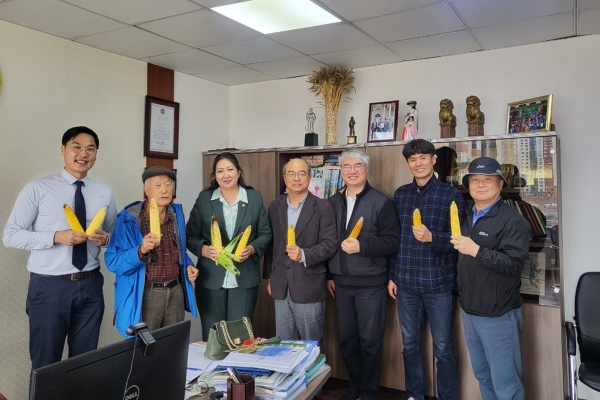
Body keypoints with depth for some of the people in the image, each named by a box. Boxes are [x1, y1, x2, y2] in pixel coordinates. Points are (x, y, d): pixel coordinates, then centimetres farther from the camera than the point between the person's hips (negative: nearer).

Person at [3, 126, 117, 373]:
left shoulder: (104, 193, 5)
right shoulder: (38, 188, -5)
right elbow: (10, 236, -6)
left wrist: (105, 238, -9)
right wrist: (56, 237, -20)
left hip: (90, 285, 3)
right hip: (49, 287, -3)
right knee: (45, 363, 10)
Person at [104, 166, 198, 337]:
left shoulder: (177, 213, 5)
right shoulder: (129, 218, -11)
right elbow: (113, 262, -16)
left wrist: (188, 265, 0)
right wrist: (141, 250, -32)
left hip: (175, 292, 5)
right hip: (145, 294, -5)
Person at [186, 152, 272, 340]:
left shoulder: (255, 197, 4)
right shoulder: (204, 198, 3)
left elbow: (266, 233, 5)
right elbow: (190, 235, 3)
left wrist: (251, 249, -14)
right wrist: (204, 249, -16)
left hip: (245, 280, 0)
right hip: (210, 280, 0)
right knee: (211, 336, 8)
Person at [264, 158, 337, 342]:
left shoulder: (323, 207, -6)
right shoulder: (275, 206, 8)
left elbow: (329, 245, -11)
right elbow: (270, 243, 13)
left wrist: (304, 255, -27)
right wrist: (269, 277, 14)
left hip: (309, 288, -4)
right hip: (281, 287, 4)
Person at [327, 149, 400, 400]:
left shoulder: (380, 202, -7)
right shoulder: (333, 203, 8)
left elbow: (392, 241, -12)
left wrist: (361, 247, -22)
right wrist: (329, 274, 11)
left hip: (370, 284, -4)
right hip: (342, 283, 5)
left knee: (370, 340, 6)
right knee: (347, 338, 14)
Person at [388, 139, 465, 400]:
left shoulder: (451, 195, -4)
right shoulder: (400, 195, 6)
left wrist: (432, 237, -25)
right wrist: (391, 276, 8)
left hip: (438, 283, -3)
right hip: (406, 282, 3)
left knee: (443, 348, 8)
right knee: (410, 344, 15)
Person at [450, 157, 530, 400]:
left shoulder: (512, 220, -12)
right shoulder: (467, 218, 12)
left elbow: (514, 264, -23)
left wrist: (477, 250, -27)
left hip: (498, 316, -7)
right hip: (469, 313, 7)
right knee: (482, 376, 19)